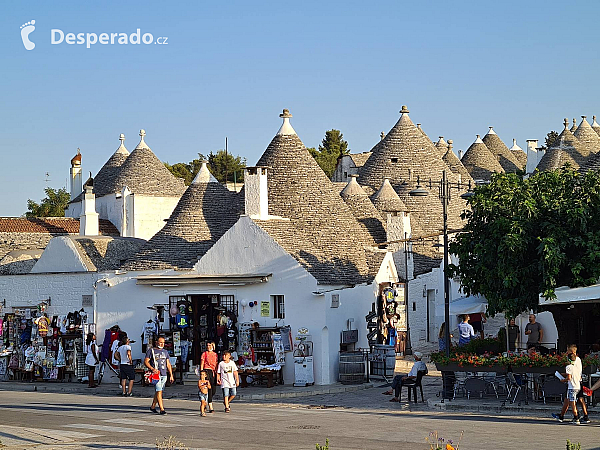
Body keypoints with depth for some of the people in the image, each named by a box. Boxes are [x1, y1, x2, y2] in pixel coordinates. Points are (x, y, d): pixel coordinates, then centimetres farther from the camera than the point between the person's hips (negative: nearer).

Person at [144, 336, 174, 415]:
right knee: (159, 391, -13)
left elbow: (168, 364, 21)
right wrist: (152, 368, -20)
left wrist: (171, 375, 15)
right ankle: (162, 409, -17)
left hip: (164, 375, 6)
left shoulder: (165, 352, 18)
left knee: (158, 391, 9)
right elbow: (146, 361, -4)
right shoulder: (151, 351, 2)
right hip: (156, 374, -6)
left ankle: (153, 406, 23)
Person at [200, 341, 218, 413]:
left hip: (213, 372, 5)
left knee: (214, 390, 4)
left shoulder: (215, 355, 15)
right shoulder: (204, 354, 2)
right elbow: (201, 365, 0)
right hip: (206, 370, -5)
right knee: (209, 389, -11)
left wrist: (217, 375, 13)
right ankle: (210, 407, -10)